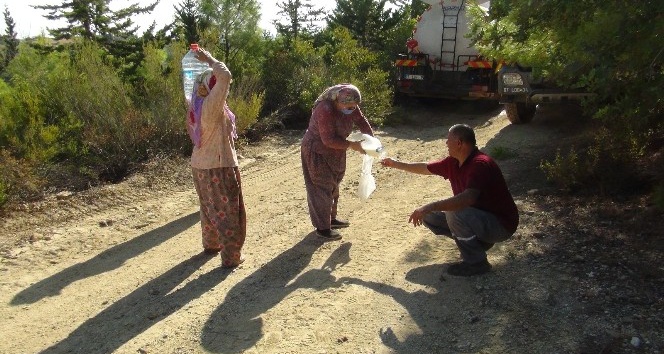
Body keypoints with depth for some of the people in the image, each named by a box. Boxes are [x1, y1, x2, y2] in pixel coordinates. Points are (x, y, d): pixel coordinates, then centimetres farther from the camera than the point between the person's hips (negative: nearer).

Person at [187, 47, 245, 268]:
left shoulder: (197, 105, 2)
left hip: (200, 165, 9)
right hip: (219, 166, -9)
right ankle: (231, 257, 9)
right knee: (229, 211, 2)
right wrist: (209, 59, -13)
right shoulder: (212, 106, -21)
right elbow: (224, 76, -25)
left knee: (209, 207, 23)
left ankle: (211, 244, 39)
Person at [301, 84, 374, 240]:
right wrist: (351, 145, -29)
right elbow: (329, 140, -32)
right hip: (317, 152, -8)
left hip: (334, 152, 9)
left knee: (333, 186, 18)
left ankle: (331, 218, 34)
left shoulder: (350, 107, -8)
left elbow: (362, 122, 0)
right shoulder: (325, 110, -32)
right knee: (321, 189, -2)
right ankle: (322, 227, 7)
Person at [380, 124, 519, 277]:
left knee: (454, 213, -33)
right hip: (478, 217, 8)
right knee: (430, 217, 4)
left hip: (501, 224, -8)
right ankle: (478, 241, 10)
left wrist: (429, 207, -42)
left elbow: (468, 198, -43)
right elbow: (426, 168, 13)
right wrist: (397, 164, 19)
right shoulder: (454, 162, -2)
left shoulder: (480, 164, -28)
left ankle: (476, 262, -12)